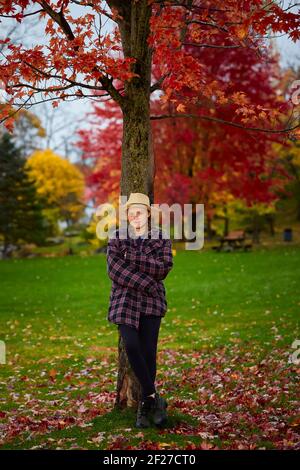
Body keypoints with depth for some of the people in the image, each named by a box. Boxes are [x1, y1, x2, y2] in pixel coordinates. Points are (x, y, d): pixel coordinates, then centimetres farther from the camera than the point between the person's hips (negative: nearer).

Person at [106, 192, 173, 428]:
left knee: (149, 351, -3)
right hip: (125, 300, 0)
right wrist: (146, 283, -15)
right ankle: (154, 397, -6)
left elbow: (164, 268, -9)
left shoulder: (161, 238, 5)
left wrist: (135, 258, -17)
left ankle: (145, 406, 10)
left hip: (152, 301, 0)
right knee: (131, 346, -18)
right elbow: (114, 269, -8)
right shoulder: (117, 238, 4)